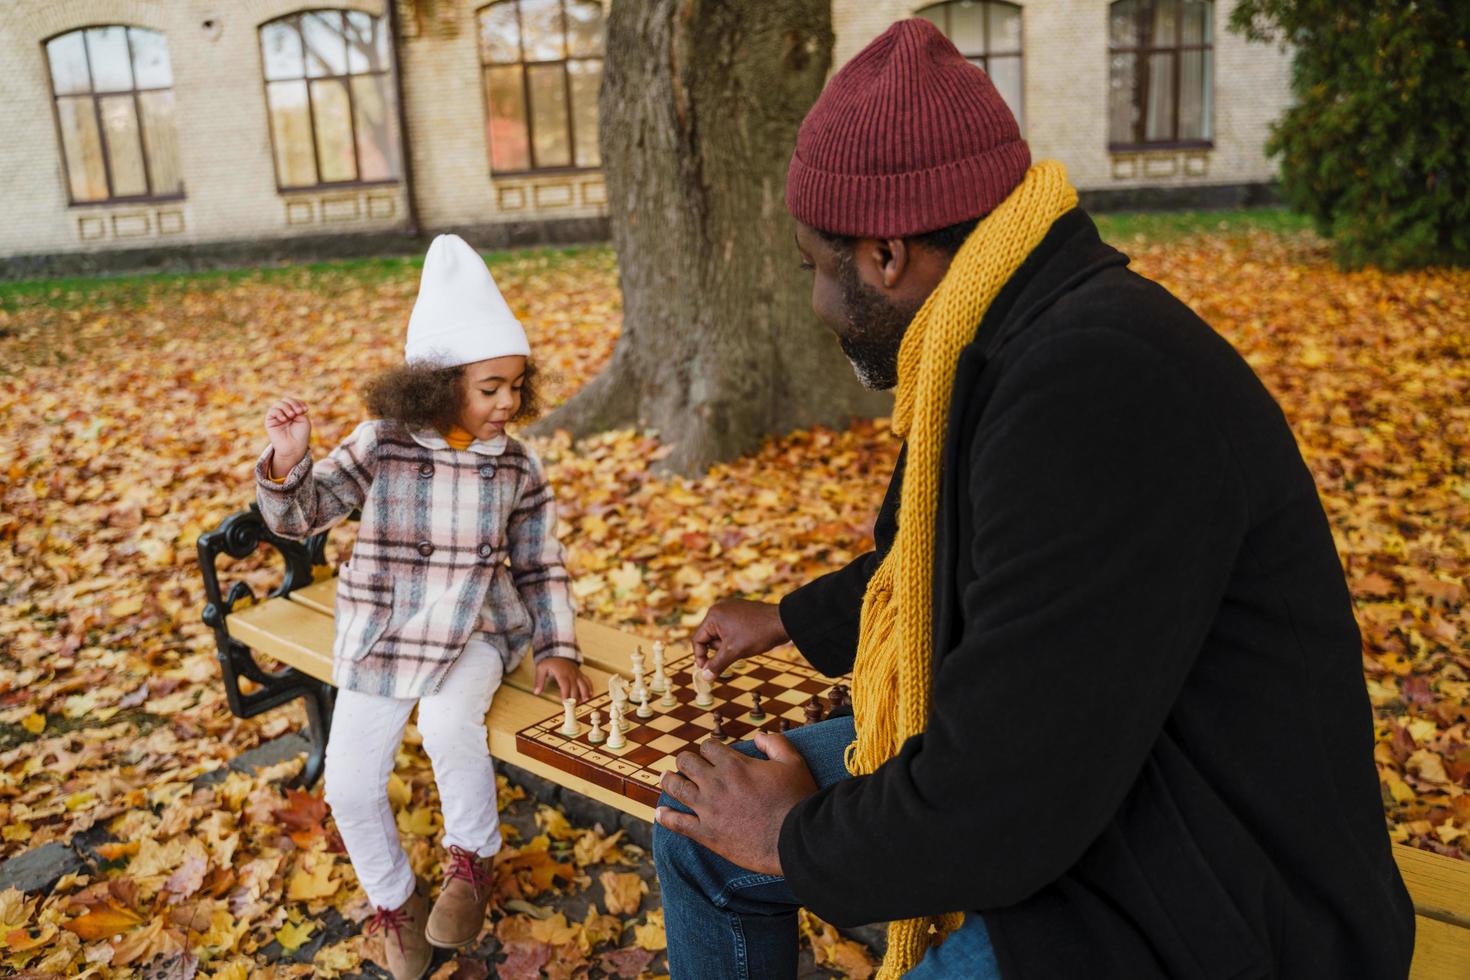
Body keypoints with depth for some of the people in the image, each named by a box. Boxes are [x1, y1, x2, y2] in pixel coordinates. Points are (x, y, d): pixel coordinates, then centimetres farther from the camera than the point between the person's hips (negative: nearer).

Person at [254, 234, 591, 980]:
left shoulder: (517, 467, -4)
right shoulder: (382, 445, -8)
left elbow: (541, 567, 4)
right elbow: (298, 515, -3)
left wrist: (556, 647, -5)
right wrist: (287, 459, -23)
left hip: (473, 634, -1)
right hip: (381, 635, 1)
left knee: (450, 724, -31)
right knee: (349, 785, -5)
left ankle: (470, 859, 0)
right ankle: (393, 898, 27)